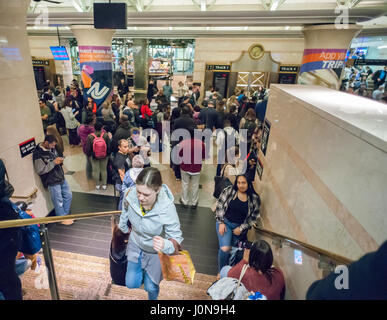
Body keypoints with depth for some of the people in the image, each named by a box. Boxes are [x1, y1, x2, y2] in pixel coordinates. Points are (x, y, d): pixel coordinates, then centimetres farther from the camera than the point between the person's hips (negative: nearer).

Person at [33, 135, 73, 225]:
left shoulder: (52, 148, 3)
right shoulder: (37, 154, -19)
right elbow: (40, 170, -20)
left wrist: (60, 161, -6)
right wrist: (54, 163, -24)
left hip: (61, 178, 8)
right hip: (52, 182, -8)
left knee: (68, 196, 18)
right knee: (58, 201, 6)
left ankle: (66, 214, 36)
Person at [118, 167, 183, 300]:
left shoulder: (167, 208, -39)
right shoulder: (130, 194, -29)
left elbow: (176, 238, -28)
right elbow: (125, 213, -4)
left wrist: (165, 245, -52)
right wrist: (123, 228, 16)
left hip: (155, 251, -3)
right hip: (135, 243, 3)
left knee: (151, 287, 16)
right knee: (131, 283, 13)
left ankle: (152, 298, 54)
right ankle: (143, 270, 48)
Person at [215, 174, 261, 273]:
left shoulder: (255, 198, -6)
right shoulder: (229, 190, -8)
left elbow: (253, 217, 2)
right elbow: (219, 206, -2)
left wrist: (241, 228, -5)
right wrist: (221, 223, -6)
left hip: (240, 227, 1)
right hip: (225, 222, -1)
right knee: (225, 249, -17)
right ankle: (222, 272, 5)